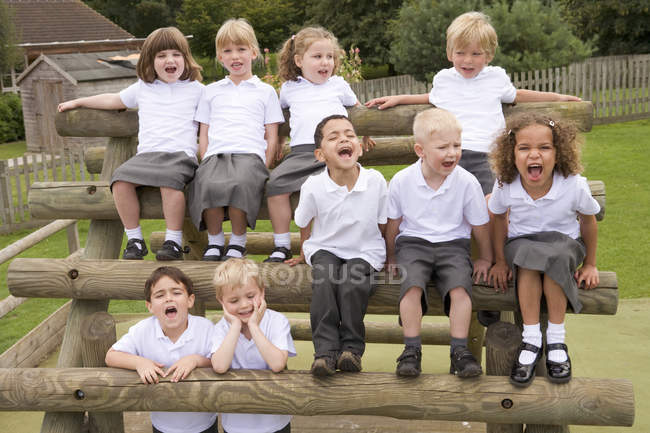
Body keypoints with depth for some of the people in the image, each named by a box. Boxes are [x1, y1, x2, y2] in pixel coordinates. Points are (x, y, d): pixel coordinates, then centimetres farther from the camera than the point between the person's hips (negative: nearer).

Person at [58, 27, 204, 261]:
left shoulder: (196, 89, 14)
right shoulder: (142, 88, 22)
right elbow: (114, 100, 35)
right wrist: (78, 102, 40)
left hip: (180, 154, -4)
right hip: (147, 154, 4)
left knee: (169, 180, -37)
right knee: (121, 178, -24)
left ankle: (173, 241, -25)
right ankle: (134, 239, -12)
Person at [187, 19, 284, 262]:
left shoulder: (265, 91, 19)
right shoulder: (211, 91, 25)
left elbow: (271, 137, 13)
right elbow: (203, 135, 20)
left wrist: (263, 168, -2)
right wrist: (207, 162, 2)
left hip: (250, 154, -2)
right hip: (215, 155, 2)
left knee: (240, 184, -37)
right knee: (208, 185, -34)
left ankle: (238, 241, -14)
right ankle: (214, 240, -10)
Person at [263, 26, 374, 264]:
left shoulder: (338, 84, 20)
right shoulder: (290, 88, 20)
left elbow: (356, 107, 38)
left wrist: (364, 134, 43)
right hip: (301, 151, 1)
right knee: (275, 182, -24)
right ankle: (282, 245, -14)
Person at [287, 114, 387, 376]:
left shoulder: (376, 181, -13)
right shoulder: (312, 187, -14)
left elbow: (383, 224, 3)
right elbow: (304, 224, 7)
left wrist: (386, 257, 12)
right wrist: (305, 254, 19)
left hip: (364, 251, 0)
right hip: (325, 249, 0)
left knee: (352, 284, -28)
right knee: (324, 281, -29)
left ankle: (352, 347, -11)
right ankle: (325, 350, -22)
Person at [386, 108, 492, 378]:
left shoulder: (467, 182, -5)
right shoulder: (401, 181, -4)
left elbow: (479, 225, 8)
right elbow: (393, 222, 10)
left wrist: (485, 259, 16)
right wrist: (391, 257, 17)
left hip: (453, 244, 0)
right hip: (413, 243, 0)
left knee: (460, 287, -26)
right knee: (412, 285, -27)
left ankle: (459, 351, -15)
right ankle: (412, 350, -19)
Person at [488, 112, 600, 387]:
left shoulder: (574, 185, -21)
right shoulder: (505, 186, -18)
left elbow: (588, 222, -2)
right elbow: (499, 219, 3)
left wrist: (589, 264, 7)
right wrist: (500, 260, 5)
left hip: (564, 242, 0)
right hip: (522, 243, 1)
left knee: (554, 259, -35)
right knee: (528, 260, -34)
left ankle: (556, 340, -20)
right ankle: (530, 341, -25)